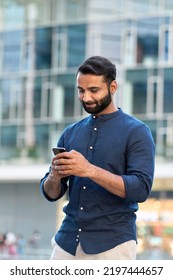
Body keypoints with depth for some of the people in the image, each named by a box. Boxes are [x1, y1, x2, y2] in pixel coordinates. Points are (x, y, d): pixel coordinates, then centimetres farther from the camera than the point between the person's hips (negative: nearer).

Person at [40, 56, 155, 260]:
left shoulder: (136, 132, -4)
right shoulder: (71, 133, 12)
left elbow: (141, 189, -15)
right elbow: (51, 194, 12)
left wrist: (90, 170, -24)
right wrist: (54, 176, -12)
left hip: (112, 243, -5)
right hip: (67, 240, 5)